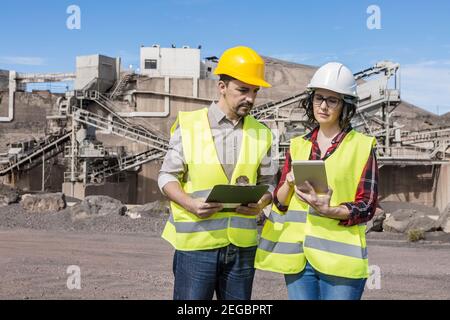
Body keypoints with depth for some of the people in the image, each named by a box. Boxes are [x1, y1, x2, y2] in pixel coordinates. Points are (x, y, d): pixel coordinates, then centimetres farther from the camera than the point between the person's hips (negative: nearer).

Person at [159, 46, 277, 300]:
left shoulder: (261, 134, 7)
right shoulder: (189, 125, -3)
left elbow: (268, 183, 12)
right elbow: (167, 177, 0)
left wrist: (262, 202, -11)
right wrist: (190, 203, -18)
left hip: (242, 244, 3)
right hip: (196, 241, -3)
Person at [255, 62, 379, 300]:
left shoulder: (362, 146, 1)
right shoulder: (298, 146, 12)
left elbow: (366, 207, -4)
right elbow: (280, 202, 9)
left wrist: (329, 211, -21)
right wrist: (289, 184, -12)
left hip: (339, 258, -3)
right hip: (297, 256, 3)